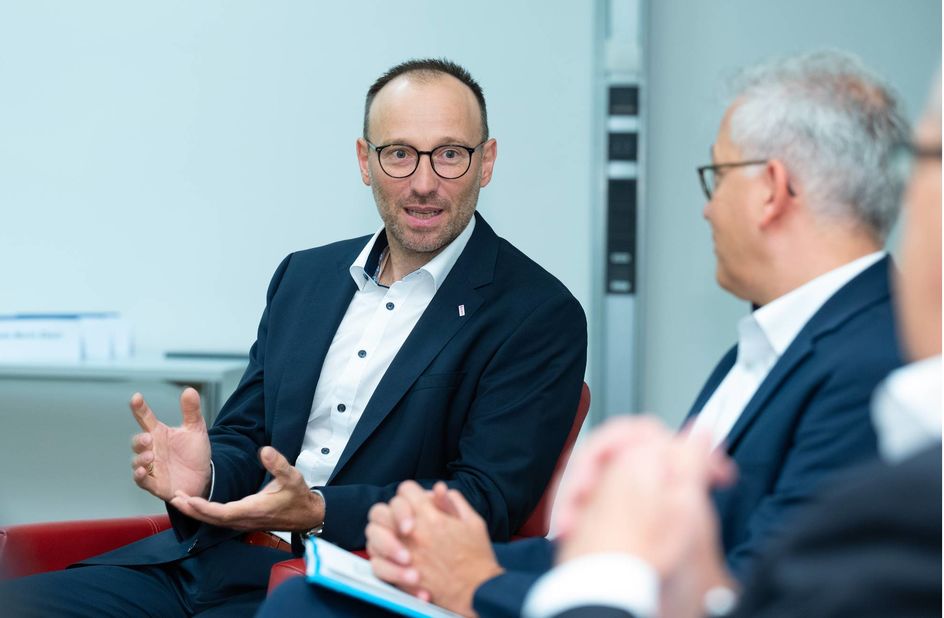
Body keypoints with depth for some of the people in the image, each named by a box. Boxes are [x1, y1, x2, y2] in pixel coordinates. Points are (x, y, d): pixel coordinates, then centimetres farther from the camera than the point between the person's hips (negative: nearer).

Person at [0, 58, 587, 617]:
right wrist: (204, 476, -7)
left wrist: (319, 512, -23)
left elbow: (487, 499, -11)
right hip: (207, 557, 6)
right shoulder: (305, 275, 17)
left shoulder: (539, 315, -3)